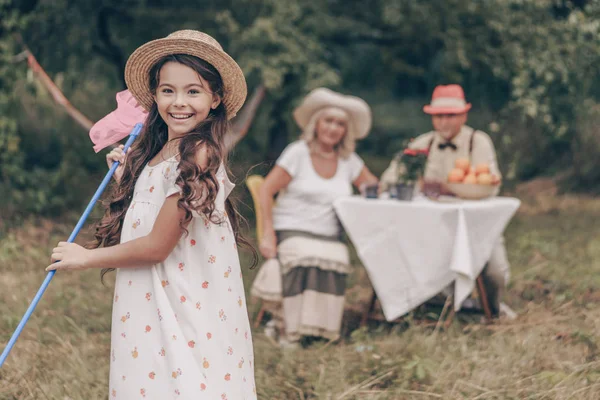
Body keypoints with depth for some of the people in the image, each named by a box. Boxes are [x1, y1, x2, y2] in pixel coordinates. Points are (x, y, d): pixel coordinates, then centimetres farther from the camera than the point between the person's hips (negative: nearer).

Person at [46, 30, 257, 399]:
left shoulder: (198, 156, -18)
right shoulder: (156, 154, 10)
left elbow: (157, 246, -17)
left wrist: (86, 257, -5)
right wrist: (126, 177, 10)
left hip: (186, 311, -8)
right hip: (151, 312, 8)